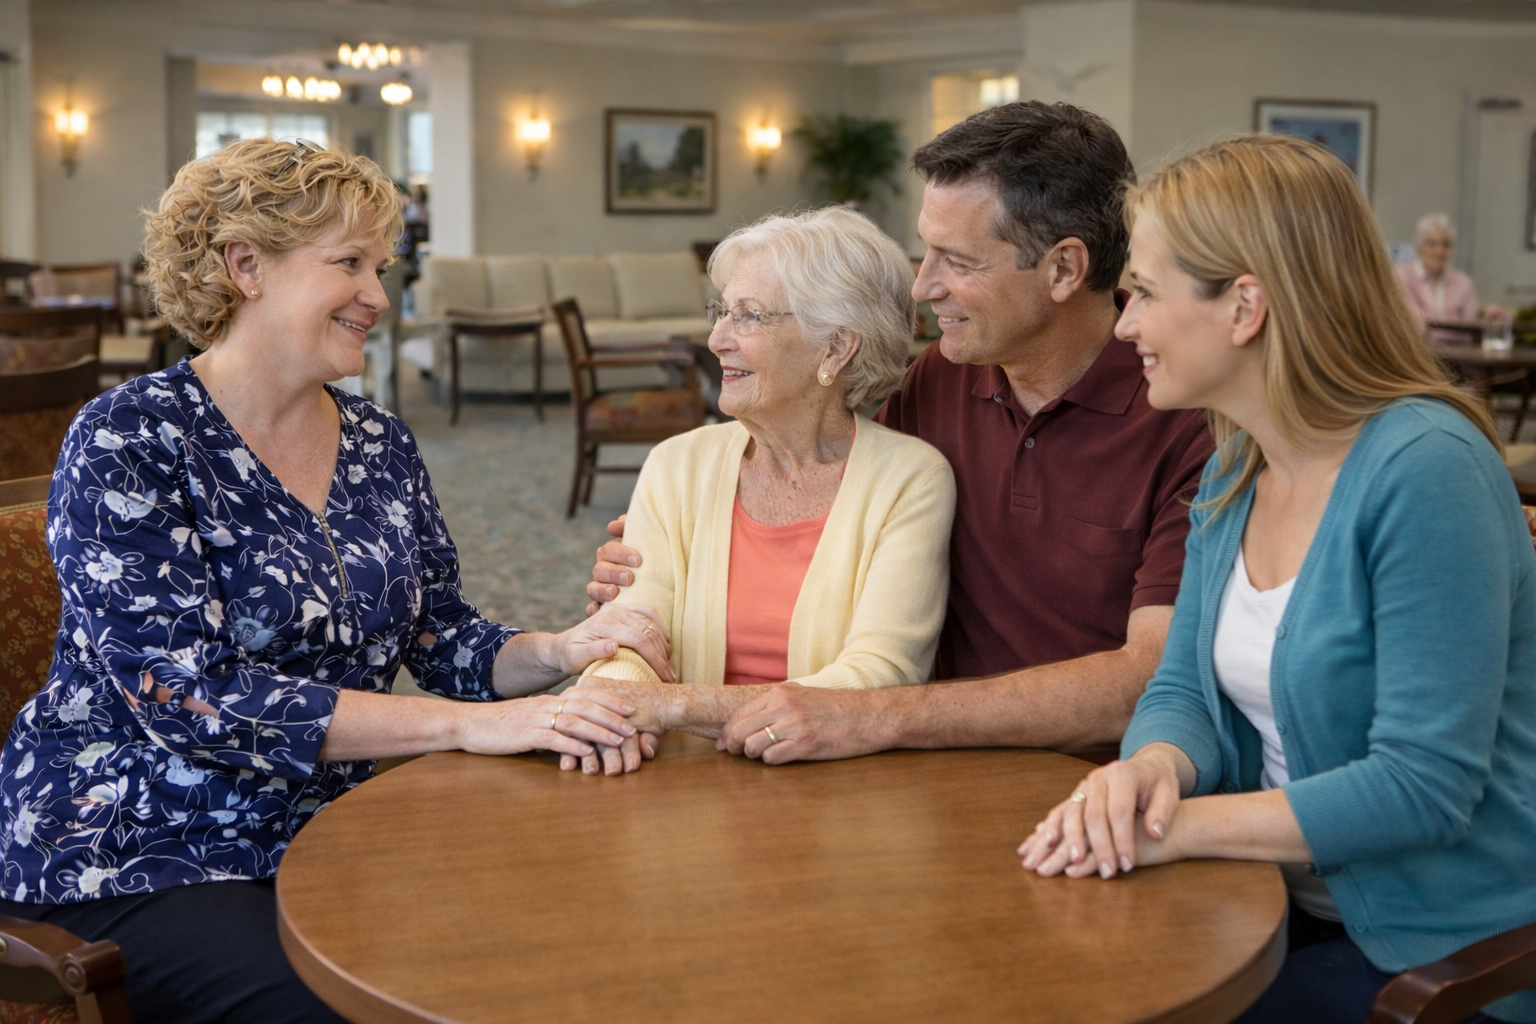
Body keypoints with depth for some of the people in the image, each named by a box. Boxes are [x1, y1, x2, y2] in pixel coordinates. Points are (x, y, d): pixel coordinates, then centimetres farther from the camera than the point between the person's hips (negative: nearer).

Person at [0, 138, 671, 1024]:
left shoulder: (379, 445, 7)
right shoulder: (130, 443, -13)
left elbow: (445, 641, 10)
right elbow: (188, 695, -22)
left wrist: (556, 654, -13)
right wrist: (467, 724, -26)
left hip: (322, 838, 6)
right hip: (136, 853, -5)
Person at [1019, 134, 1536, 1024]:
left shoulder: (1424, 469, -20)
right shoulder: (1235, 473, 7)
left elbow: (1426, 783, -23)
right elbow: (1182, 691, 7)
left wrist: (1183, 827, -24)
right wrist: (1154, 767, -17)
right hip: (1283, 911, 7)